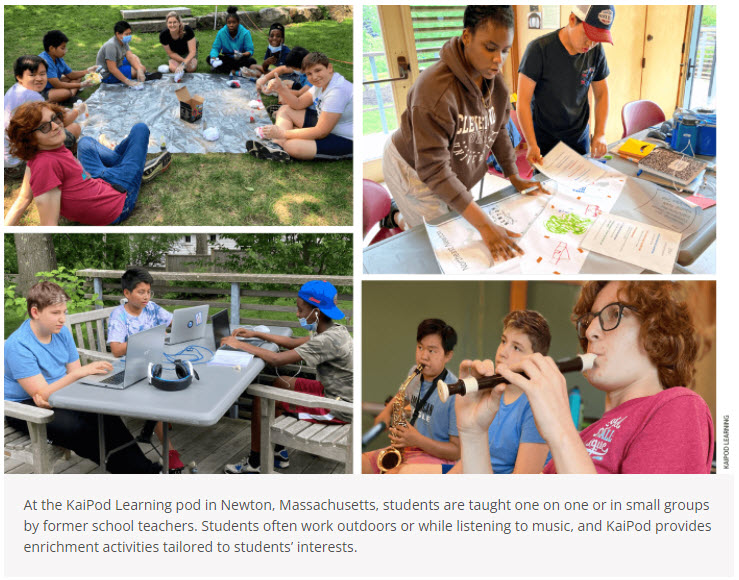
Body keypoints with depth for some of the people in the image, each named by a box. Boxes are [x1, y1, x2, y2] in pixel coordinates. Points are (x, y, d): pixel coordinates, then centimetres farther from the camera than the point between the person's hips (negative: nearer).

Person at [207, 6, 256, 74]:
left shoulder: (245, 33, -15)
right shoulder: (221, 33, -8)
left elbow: (250, 50, -17)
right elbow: (215, 48, -9)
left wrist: (242, 55, -41)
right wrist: (213, 58, -33)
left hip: (240, 59, -2)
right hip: (227, 58, 2)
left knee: (252, 61, -34)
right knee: (209, 58, -21)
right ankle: (236, 71, -29)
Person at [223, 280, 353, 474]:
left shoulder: (329, 340, -26)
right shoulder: (335, 330, 4)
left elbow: (277, 360, -27)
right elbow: (293, 343, 14)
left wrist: (240, 345, -16)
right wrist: (255, 334, 10)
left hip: (338, 409, -10)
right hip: (335, 393, 10)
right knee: (281, 382, 21)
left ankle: (254, 463, 13)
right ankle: (278, 452, 26)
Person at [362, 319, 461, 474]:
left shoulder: (455, 393, -18)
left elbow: (457, 451, -17)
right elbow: (403, 394, 30)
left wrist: (418, 440, -24)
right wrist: (387, 411, 12)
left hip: (435, 455, -7)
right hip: (407, 448, 8)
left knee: (392, 475, -32)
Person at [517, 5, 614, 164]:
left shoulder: (596, 51, -4)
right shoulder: (539, 49, -17)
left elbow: (601, 94, 8)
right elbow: (523, 100, -17)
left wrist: (600, 134, -5)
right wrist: (532, 145, -22)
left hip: (579, 139, 4)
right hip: (544, 141, -4)